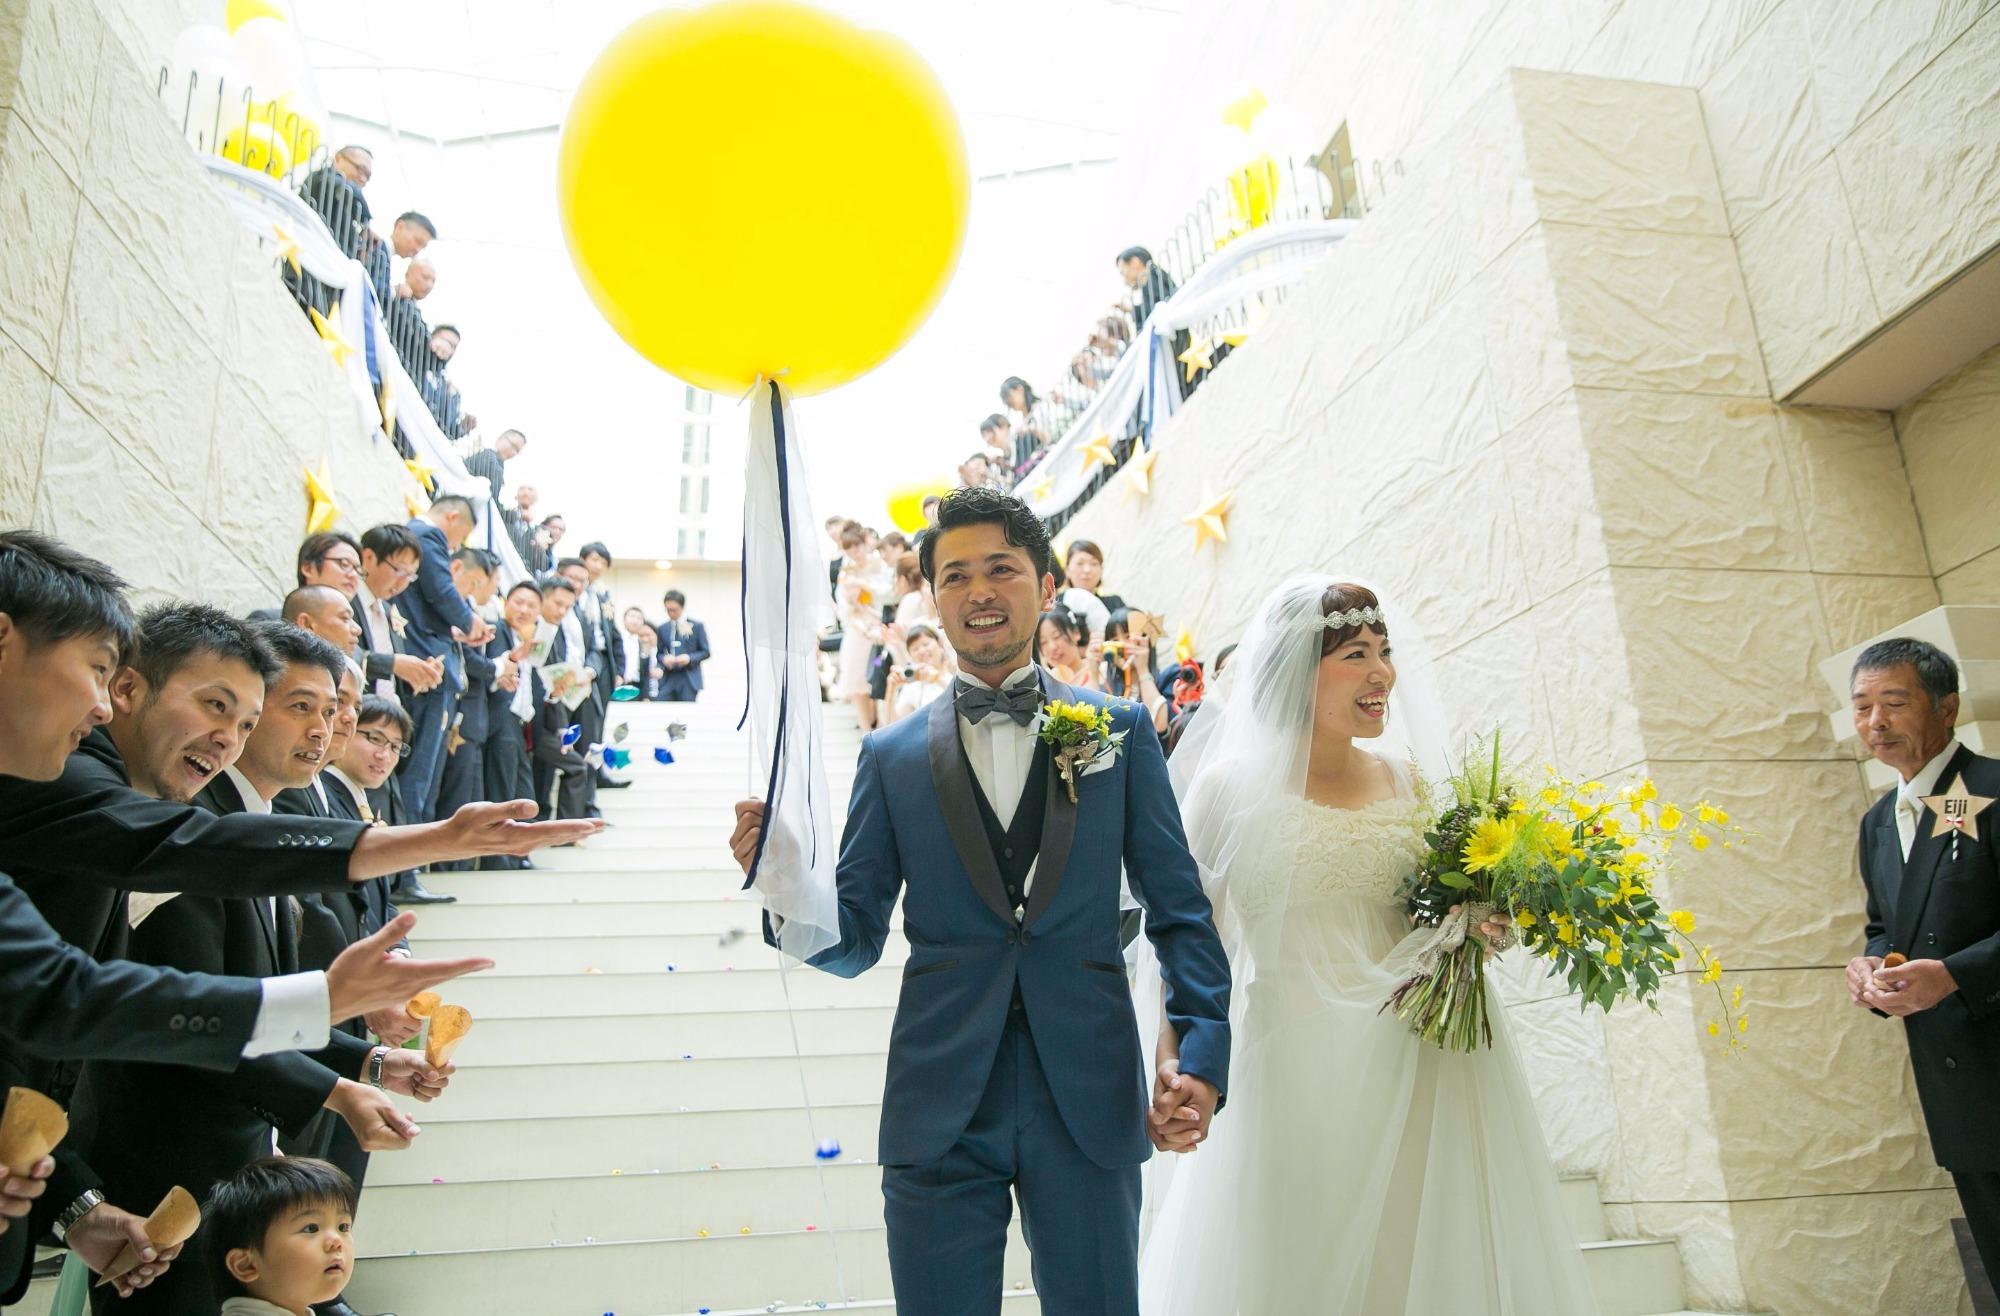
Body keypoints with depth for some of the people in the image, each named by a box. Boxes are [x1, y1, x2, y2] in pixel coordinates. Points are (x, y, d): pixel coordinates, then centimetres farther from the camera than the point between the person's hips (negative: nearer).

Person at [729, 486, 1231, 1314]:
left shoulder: (1119, 732, 3)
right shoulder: (892, 756, 4)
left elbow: (1178, 910, 3)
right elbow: (855, 939, 3)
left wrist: (1201, 1051, -9)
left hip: (1091, 1104, 0)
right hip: (941, 1113, 0)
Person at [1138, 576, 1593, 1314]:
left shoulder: (1408, 778, 6)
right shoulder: (1232, 786, -5)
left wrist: (1477, 929, -1)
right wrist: (1176, 1068, -8)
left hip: (1412, 1069, 4)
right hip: (1286, 1075, -3)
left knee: (1426, 1257, 10)